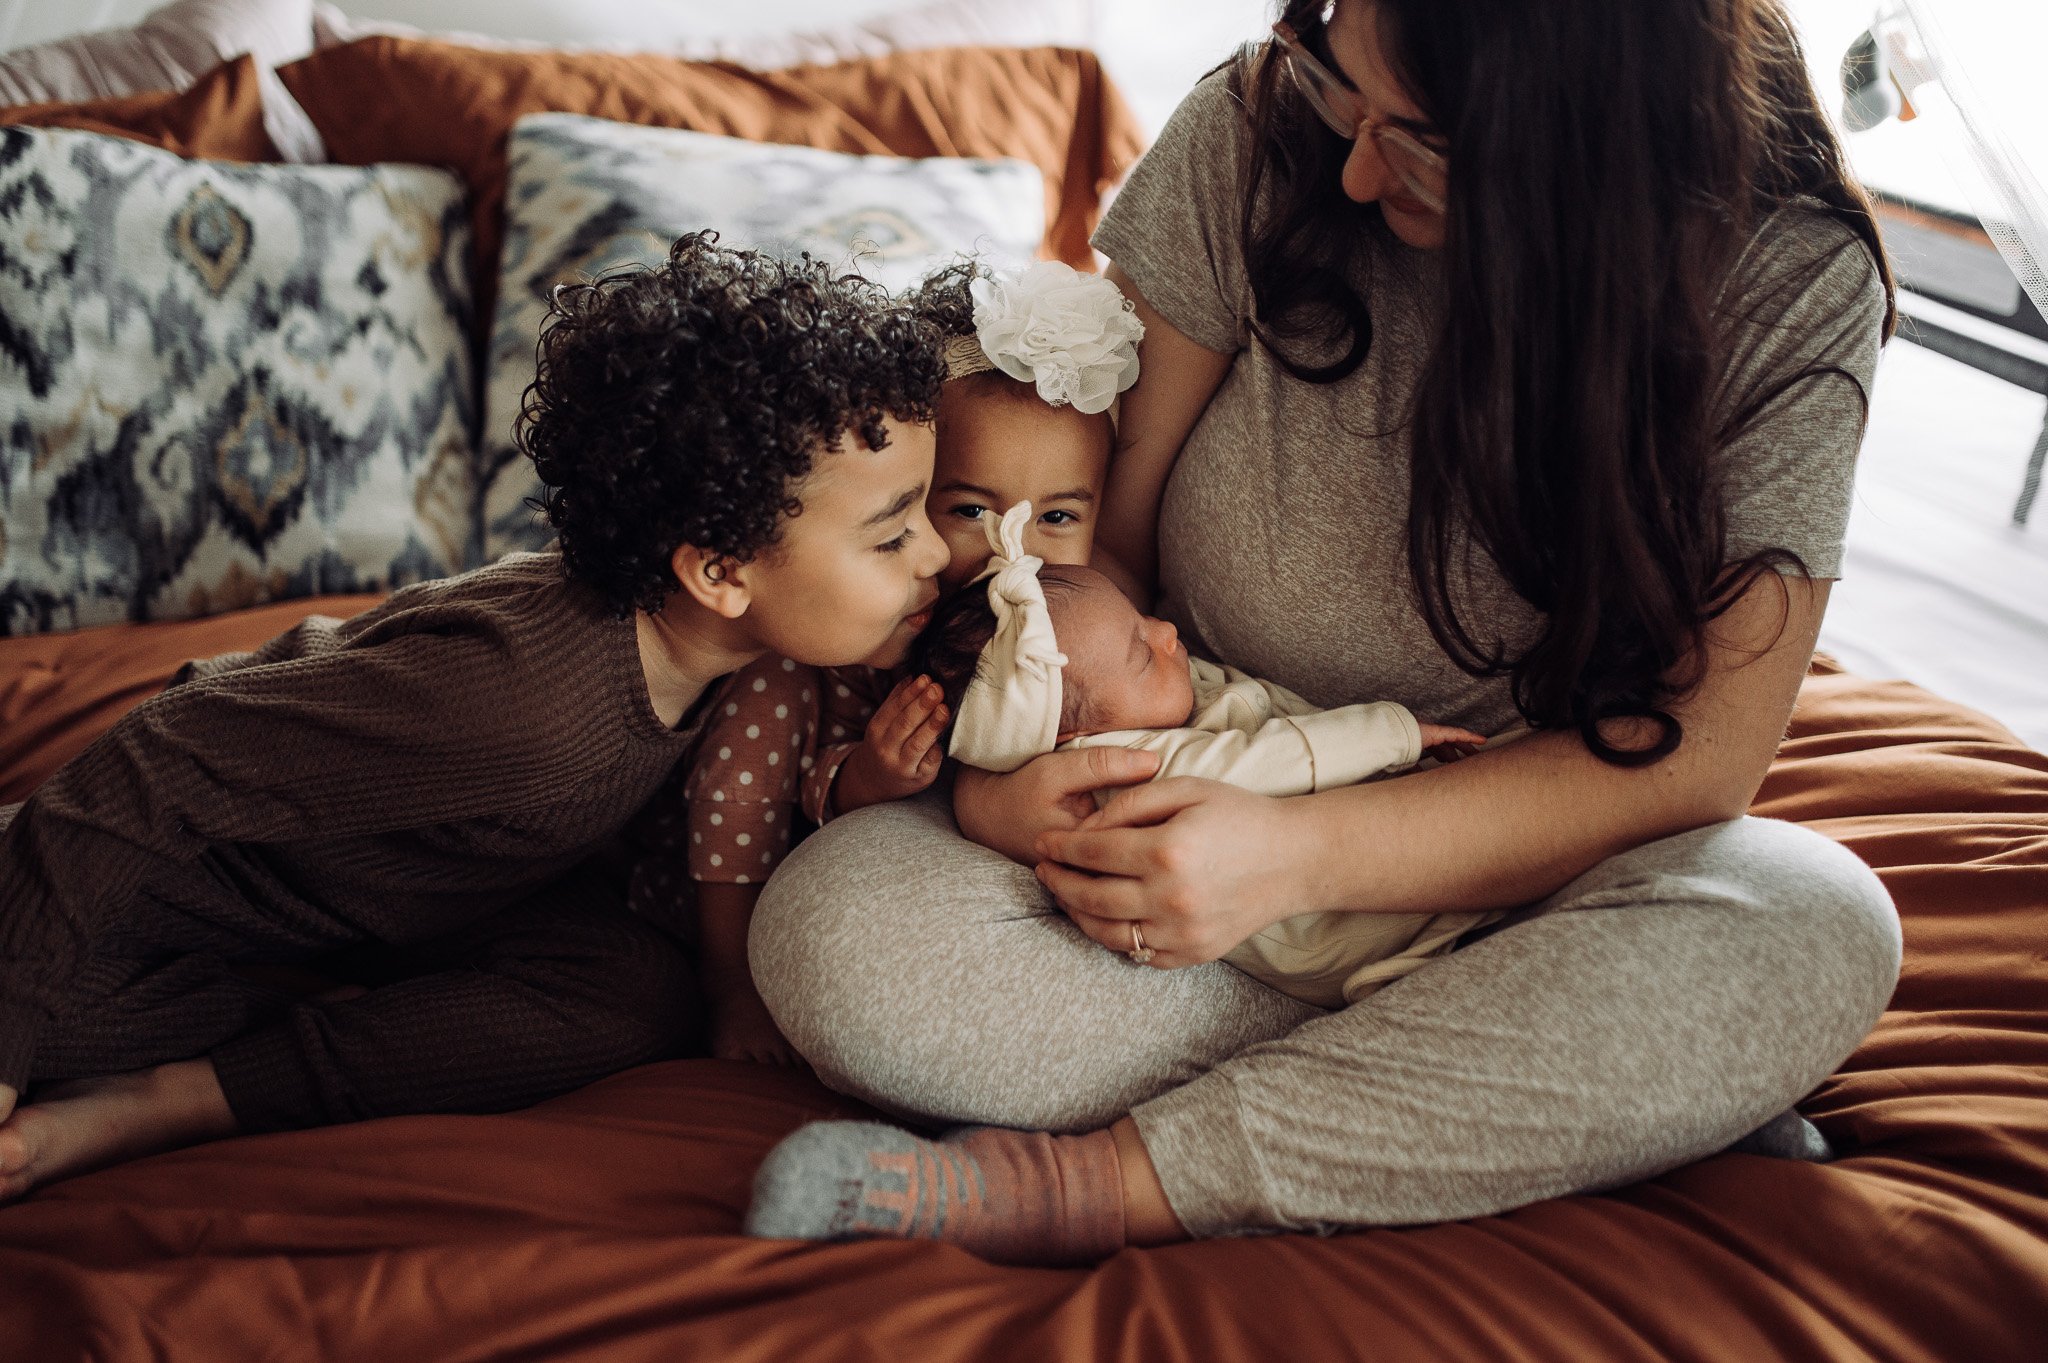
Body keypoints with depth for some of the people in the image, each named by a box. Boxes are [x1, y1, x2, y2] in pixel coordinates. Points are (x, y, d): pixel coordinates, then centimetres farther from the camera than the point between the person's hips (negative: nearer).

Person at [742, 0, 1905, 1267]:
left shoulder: (1796, 288, -14)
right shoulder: (1252, 134, -11)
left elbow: (1697, 749, -17)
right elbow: (1089, 533, -5)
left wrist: (1306, 853, -28)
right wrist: (999, 771, -24)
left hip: (1484, 886, 0)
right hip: (1183, 819, 1)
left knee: (1818, 930, -31)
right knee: (831, 927, -26)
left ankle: (1105, 1183, -25)